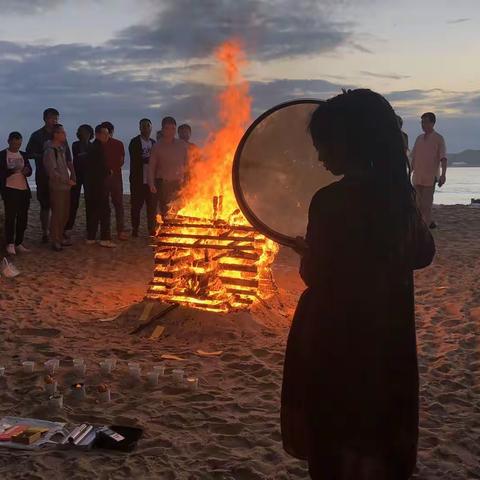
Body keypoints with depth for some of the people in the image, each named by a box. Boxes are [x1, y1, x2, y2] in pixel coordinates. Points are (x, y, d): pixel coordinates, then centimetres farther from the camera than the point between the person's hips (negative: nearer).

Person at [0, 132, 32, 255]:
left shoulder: (23, 155, 13)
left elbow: (29, 170, 13)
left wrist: (27, 171, -11)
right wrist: (13, 170, -25)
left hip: (24, 189, 5)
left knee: (23, 218, 4)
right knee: (10, 217, -6)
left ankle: (19, 244, 11)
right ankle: (10, 244, -1)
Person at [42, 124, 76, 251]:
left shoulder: (62, 149, 13)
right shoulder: (50, 151, -12)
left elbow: (68, 163, 23)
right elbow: (52, 172, -17)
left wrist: (73, 177, 7)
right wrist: (67, 181, -14)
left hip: (66, 187, 8)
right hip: (56, 187, -8)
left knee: (65, 214, 12)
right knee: (57, 214, -3)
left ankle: (60, 237, 24)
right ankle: (55, 241, 6)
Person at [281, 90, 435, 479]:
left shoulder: (331, 201, -23)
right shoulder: (399, 193, -1)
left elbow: (315, 276, -18)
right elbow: (423, 253, 12)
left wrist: (306, 250, 1)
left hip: (337, 343, -6)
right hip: (389, 341, 7)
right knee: (381, 442, 23)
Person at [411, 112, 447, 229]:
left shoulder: (438, 139, -4)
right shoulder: (419, 138, 13)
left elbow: (443, 158, -10)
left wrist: (443, 174, -20)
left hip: (430, 176, -6)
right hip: (417, 176, 6)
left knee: (426, 203, -7)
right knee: (419, 202, 8)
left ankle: (427, 223, -1)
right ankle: (428, 222, 19)